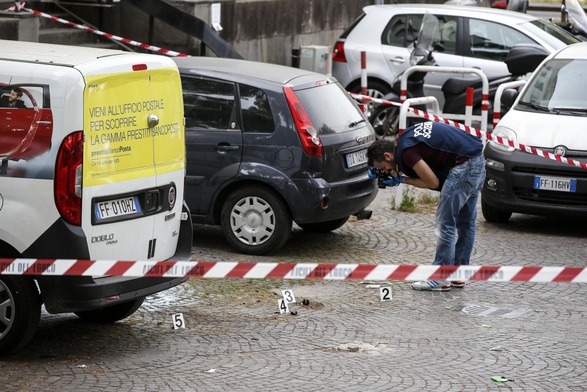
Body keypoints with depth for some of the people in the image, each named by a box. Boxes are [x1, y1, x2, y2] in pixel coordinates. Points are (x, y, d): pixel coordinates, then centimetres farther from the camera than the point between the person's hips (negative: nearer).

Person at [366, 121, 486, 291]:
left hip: (464, 164, -10)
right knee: (466, 222, 15)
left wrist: (402, 180, 2)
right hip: (477, 160, 10)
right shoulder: (404, 138, 13)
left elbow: (433, 182, -9)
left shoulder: (406, 151, -15)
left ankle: (440, 279, -1)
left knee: (446, 222, -4)